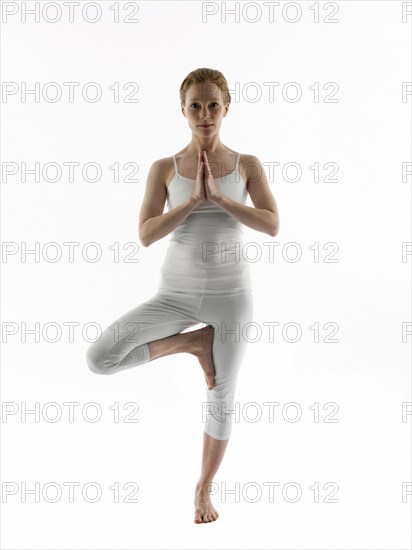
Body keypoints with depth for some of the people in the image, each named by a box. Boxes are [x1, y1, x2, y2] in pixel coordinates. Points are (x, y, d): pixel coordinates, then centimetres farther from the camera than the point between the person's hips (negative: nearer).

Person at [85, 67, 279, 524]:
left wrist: (219, 197, -20)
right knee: (99, 358, -16)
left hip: (231, 294, 0)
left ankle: (204, 488, 33)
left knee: (222, 399, 9)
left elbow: (272, 225, -12)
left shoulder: (247, 165, -1)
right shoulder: (164, 168, -2)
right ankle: (193, 341, 4)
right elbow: (146, 234, -10)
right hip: (177, 293, 1)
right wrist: (193, 200, -20)